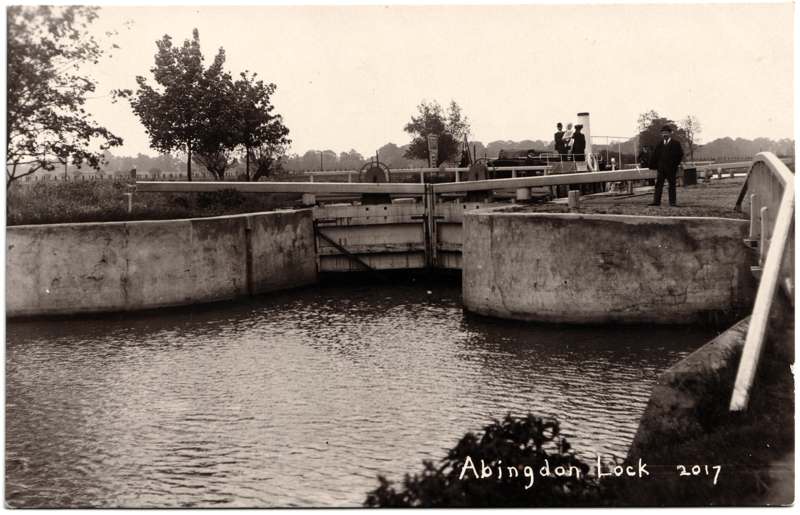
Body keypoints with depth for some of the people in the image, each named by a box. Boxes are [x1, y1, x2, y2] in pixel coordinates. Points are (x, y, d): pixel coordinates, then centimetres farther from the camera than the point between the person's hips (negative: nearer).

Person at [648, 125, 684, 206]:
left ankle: (673, 202, 6)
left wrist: (675, 164, -6)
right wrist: (653, 165, 4)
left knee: (672, 185, 2)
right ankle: (656, 201, -2)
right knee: (658, 184, -1)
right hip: (661, 168, 3)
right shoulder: (660, 144, 12)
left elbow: (680, 155, 0)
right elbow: (655, 156, 13)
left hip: (671, 169, -3)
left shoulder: (675, 144, 2)